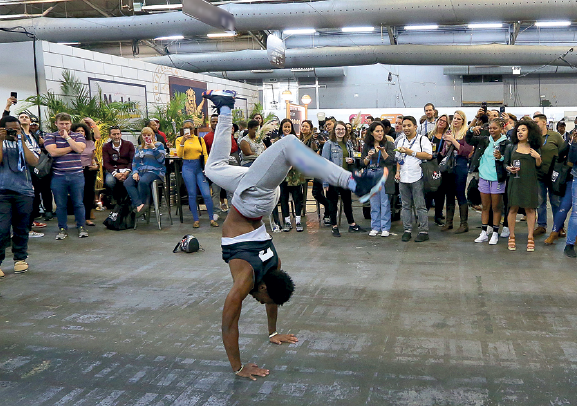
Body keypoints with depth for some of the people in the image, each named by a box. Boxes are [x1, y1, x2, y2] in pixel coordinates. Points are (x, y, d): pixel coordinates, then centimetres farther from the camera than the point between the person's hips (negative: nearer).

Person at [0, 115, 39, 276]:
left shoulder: (26, 142, 11)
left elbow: (34, 162, -4)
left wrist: (21, 142, -7)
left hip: (24, 191, 2)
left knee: (22, 229, 9)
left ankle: (20, 258, 23)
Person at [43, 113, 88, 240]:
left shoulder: (78, 136, 9)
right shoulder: (50, 137, 6)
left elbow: (80, 149, -10)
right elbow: (53, 152, -10)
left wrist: (67, 137, -6)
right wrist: (71, 148, -5)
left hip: (76, 175, 0)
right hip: (58, 176, 0)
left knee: (78, 203, 3)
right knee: (60, 205, 6)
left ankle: (81, 227, 15)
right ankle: (62, 229, 17)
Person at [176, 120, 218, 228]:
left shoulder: (200, 139, 11)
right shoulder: (180, 140, 6)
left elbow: (205, 154, 6)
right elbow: (179, 155, -7)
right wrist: (183, 141, -17)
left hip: (199, 167, 1)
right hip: (188, 167, -1)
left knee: (206, 194, -6)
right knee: (192, 194, 2)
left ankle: (212, 219, 5)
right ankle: (196, 220, 11)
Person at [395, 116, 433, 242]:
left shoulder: (422, 139, 0)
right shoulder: (401, 141, 19)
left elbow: (429, 156, -12)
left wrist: (411, 152, -11)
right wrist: (397, 172, 11)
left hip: (417, 178, -5)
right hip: (403, 178, 6)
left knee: (420, 206, -4)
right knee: (406, 205, 8)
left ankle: (424, 231, 1)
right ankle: (407, 230, 14)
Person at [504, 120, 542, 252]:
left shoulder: (534, 148, 10)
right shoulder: (511, 147, 8)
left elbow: (538, 165, 13)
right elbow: (505, 163, 10)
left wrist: (538, 158, -6)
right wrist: (509, 168, -10)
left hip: (530, 181, 0)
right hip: (515, 180, 0)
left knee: (530, 209, 2)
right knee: (513, 208, -1)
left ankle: (530, 238, 7)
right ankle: (511, 237, 9)